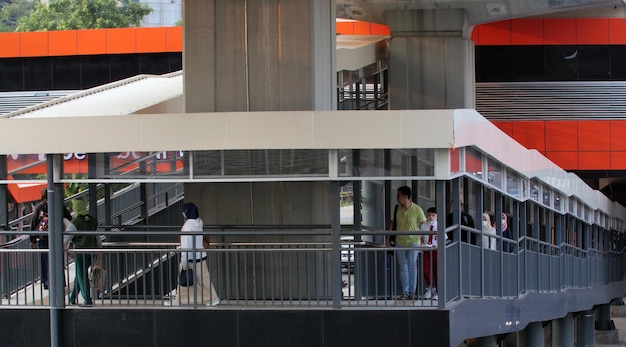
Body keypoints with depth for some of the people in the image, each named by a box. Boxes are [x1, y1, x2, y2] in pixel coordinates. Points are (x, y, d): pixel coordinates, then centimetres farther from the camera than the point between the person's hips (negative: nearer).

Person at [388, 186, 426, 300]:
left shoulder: (417, 209, -10)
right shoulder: (397, 209, 0)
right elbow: (392, 224, 9)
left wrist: (423, 241, -3)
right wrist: (388, 240, 7)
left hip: (413, 241, -3)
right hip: (400, 242, 3)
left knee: (412, 267, -4)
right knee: (402, 267, 5)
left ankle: (412, 292, 4)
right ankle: (405, 292, 11)